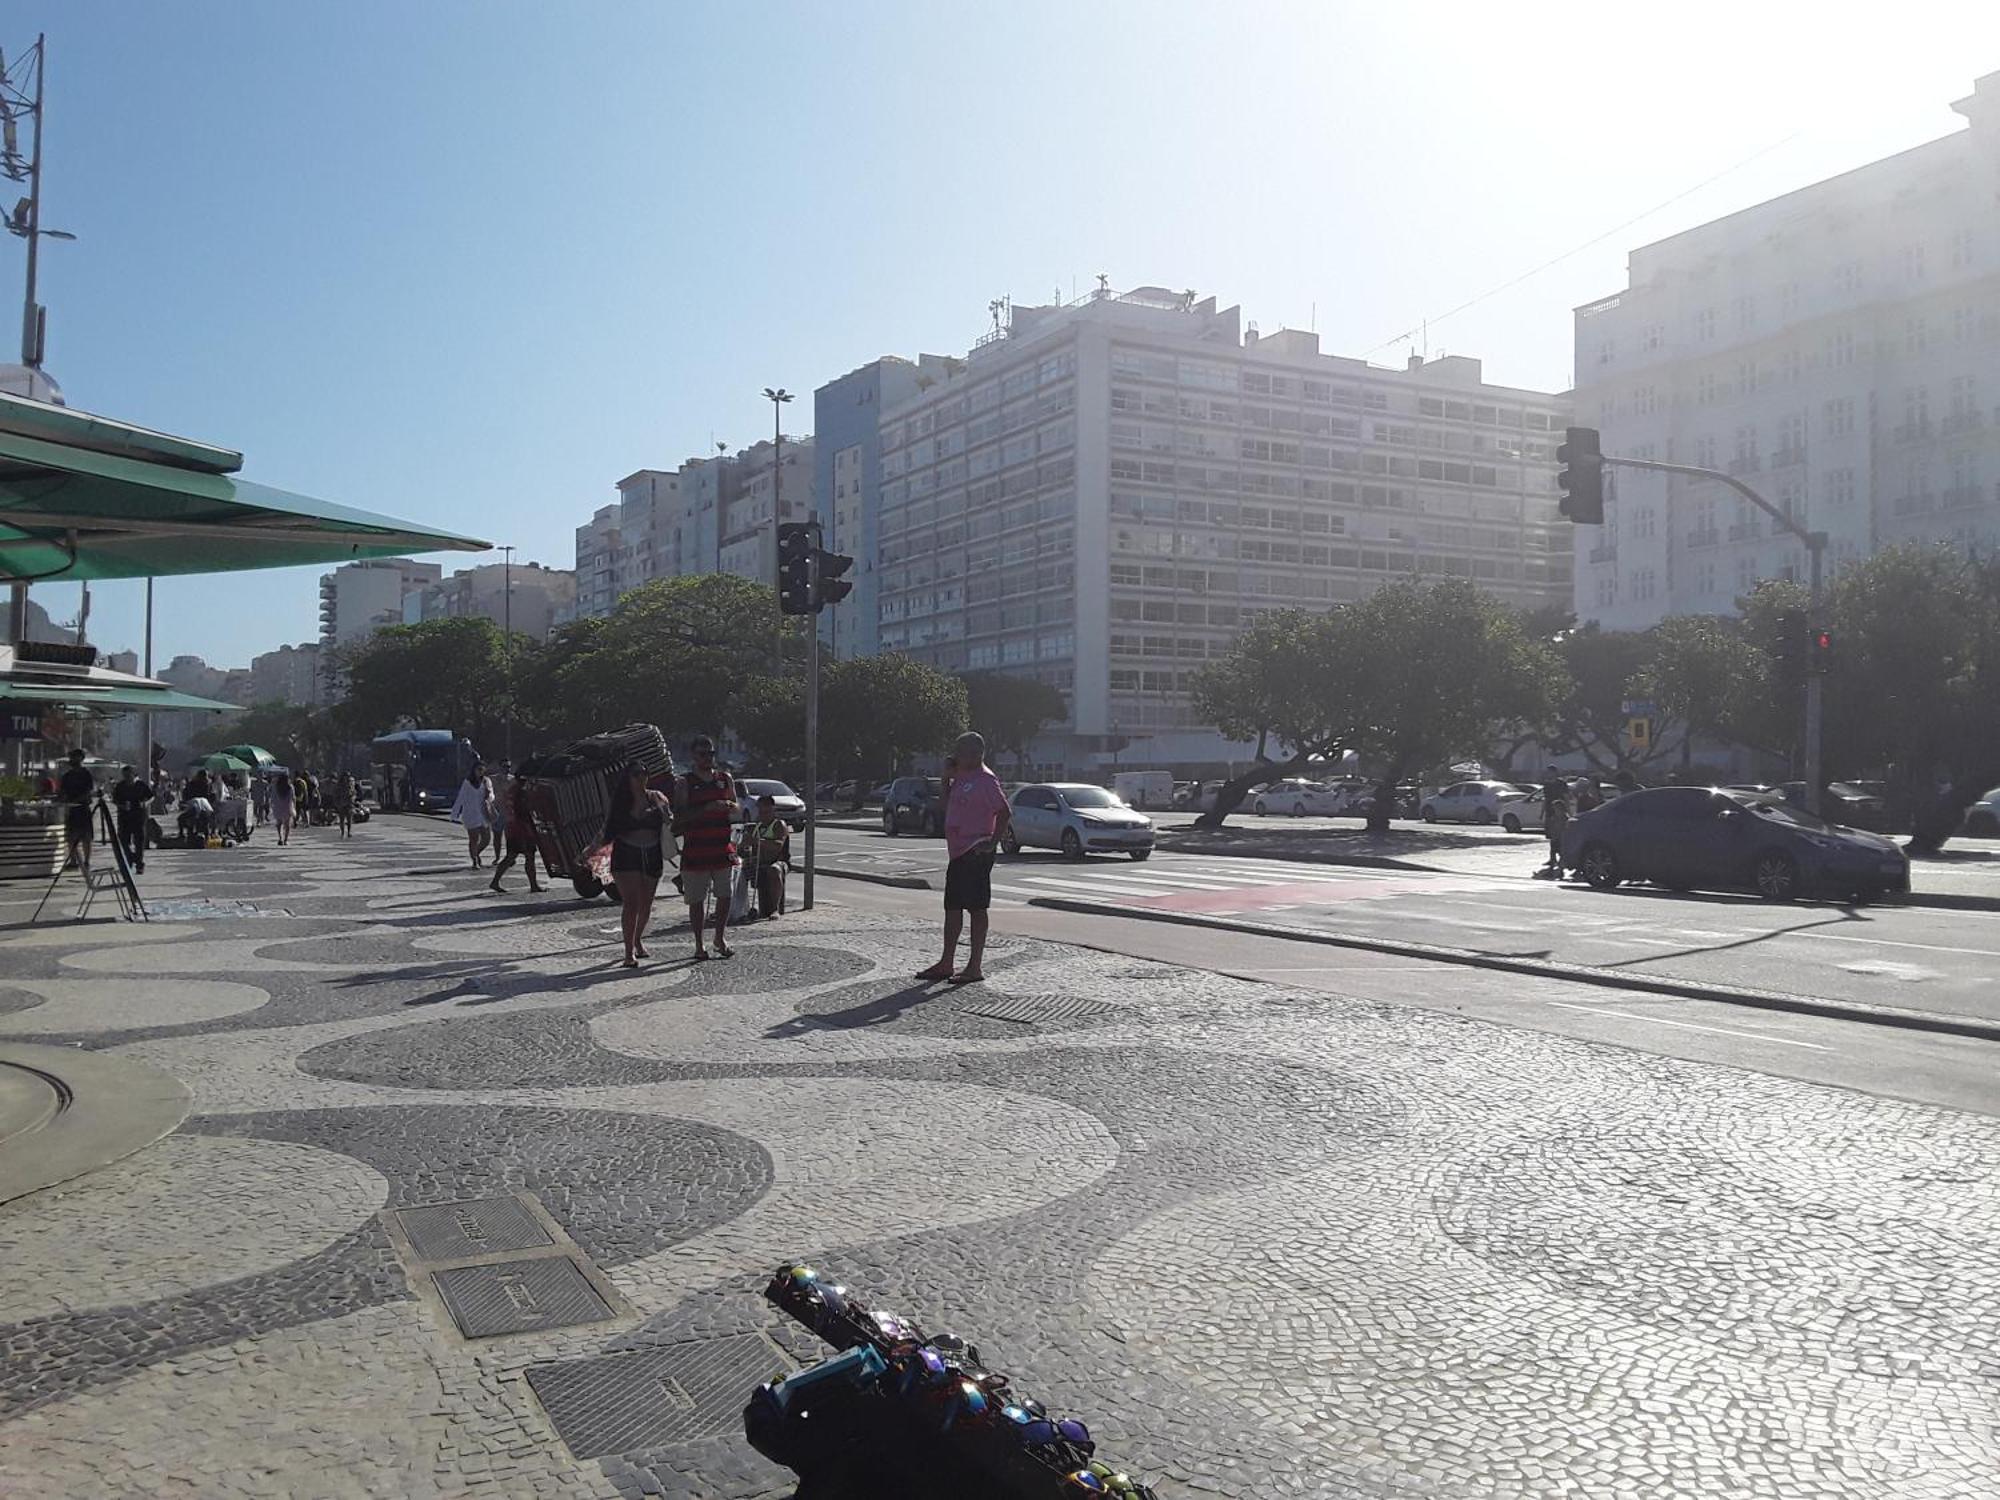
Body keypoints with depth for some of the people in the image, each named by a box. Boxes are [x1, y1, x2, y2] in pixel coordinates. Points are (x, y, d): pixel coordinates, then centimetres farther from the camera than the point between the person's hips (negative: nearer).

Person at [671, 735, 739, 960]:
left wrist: (729, 806, -7)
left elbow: (738, 813, 17)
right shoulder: (684, 784, 2)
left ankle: (720, 937, 18)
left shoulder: (725, 779, 12)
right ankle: (699, 944, 13)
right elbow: (679, 817, -8)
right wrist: (707, 808, -19)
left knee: (725, 895, 0)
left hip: (723, 850, 3)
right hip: (695, 851, -2)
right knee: (696, 899, 2)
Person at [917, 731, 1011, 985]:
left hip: (976, 853, -10)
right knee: (952, 907, 12)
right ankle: (946, 964, 20)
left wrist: (993, 843, -20)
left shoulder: (986, 780, -12)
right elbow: (947, 807, 24)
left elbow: (1003, 811, -19)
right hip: (958, 852, 10)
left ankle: (975, 967, 1)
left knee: (976, 907, -4)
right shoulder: (962, 779, 16)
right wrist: (947, 777, 13)